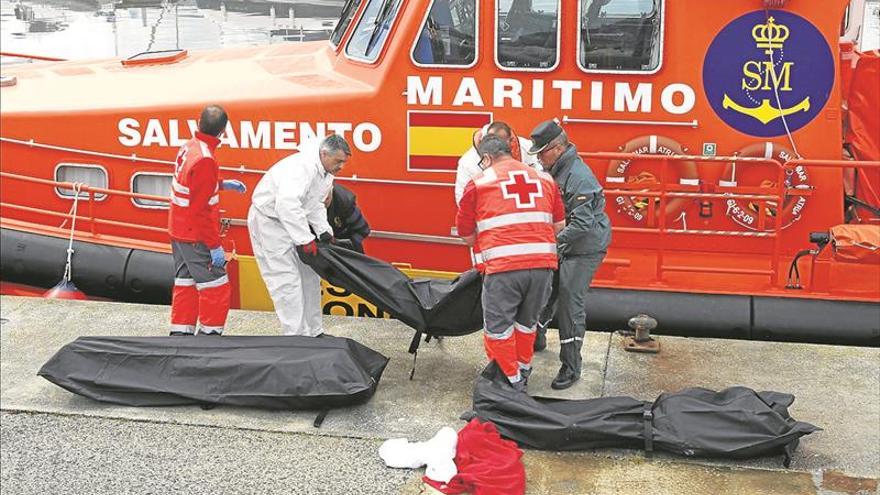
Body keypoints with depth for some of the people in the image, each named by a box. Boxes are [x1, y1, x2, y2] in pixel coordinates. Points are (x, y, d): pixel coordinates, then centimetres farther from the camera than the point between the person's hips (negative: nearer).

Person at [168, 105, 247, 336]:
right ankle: (209, 334, 4)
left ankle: (180, 334, 26)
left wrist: (223, 184, 21)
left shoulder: (188, 147, 2)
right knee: (216, 287, -1)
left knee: (186, 283, 18)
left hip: (179, 231, 10)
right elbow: (200, 209, -24)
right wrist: (215, 246, -20)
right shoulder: (205, 160, -25)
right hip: (195, 237, -9)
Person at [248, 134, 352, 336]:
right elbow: (287, 203, -40)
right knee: (287, 281, -11)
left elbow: (316, 205, 14)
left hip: (290, 220, 10)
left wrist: (324, 231, -2)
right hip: (268, 220, -10)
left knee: (309, 276, 11)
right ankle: (297, 337, -7)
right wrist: (305, 240, -37)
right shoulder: (302, 166, -29)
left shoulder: (325, 173, 3)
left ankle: (313, 333, 20)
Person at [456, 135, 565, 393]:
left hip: (503, 267, -5)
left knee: (498, 327, 11)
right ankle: (524, 371, 38)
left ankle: (513, 381, 18)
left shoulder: (478, 183, 6)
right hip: (543, 264, 5)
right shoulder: (544, 178, 17)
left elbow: (467, 236, 11)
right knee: (527, 322, 24)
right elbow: (559, 224, 19)